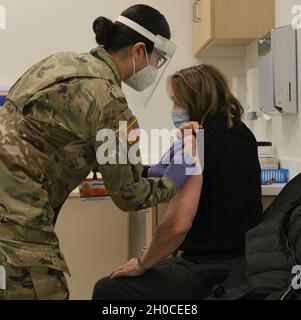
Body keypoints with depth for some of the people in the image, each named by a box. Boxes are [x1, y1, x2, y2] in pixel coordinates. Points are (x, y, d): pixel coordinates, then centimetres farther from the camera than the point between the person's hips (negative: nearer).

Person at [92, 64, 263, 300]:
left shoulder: (195, 141, -18)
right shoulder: (243, 134, 7)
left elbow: (178, 224, -27)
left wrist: (143, 264, -11)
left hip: (210, 275, -9)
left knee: (107, 290, 0)